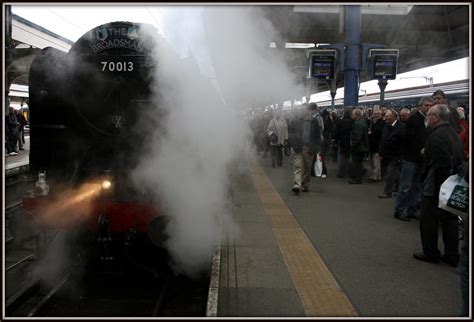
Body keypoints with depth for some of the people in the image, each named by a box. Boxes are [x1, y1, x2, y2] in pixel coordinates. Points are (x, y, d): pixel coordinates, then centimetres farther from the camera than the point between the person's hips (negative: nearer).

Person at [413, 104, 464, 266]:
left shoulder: (437, 136, -21)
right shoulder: (454, 134, 10)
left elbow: (440, 165, -28)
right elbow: (459, 160, 17)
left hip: (435, 187, -9)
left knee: (428, 220, 5)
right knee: (450, 220, 15)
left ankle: (430, 253, 15)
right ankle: (452, 255, 22)